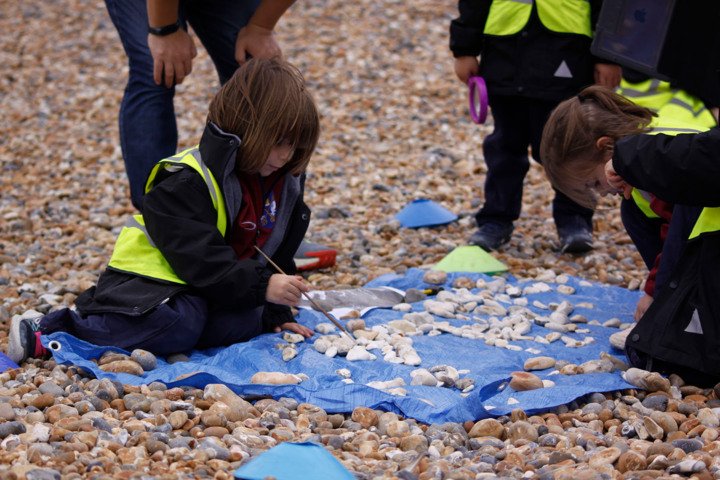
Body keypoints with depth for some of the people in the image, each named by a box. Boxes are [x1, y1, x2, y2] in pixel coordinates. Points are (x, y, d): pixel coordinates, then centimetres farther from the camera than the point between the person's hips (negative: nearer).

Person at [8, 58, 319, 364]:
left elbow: (277, 254, 15)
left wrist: (276, 312, 5)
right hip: (151, 280, -7)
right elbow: (201, 260, -27)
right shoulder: (187, 182, -19)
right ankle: (46, 333, -25)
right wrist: (262, 285, -34)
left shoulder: (284, 181, 5)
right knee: (179, 326, -37)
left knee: (250, 322, -24)